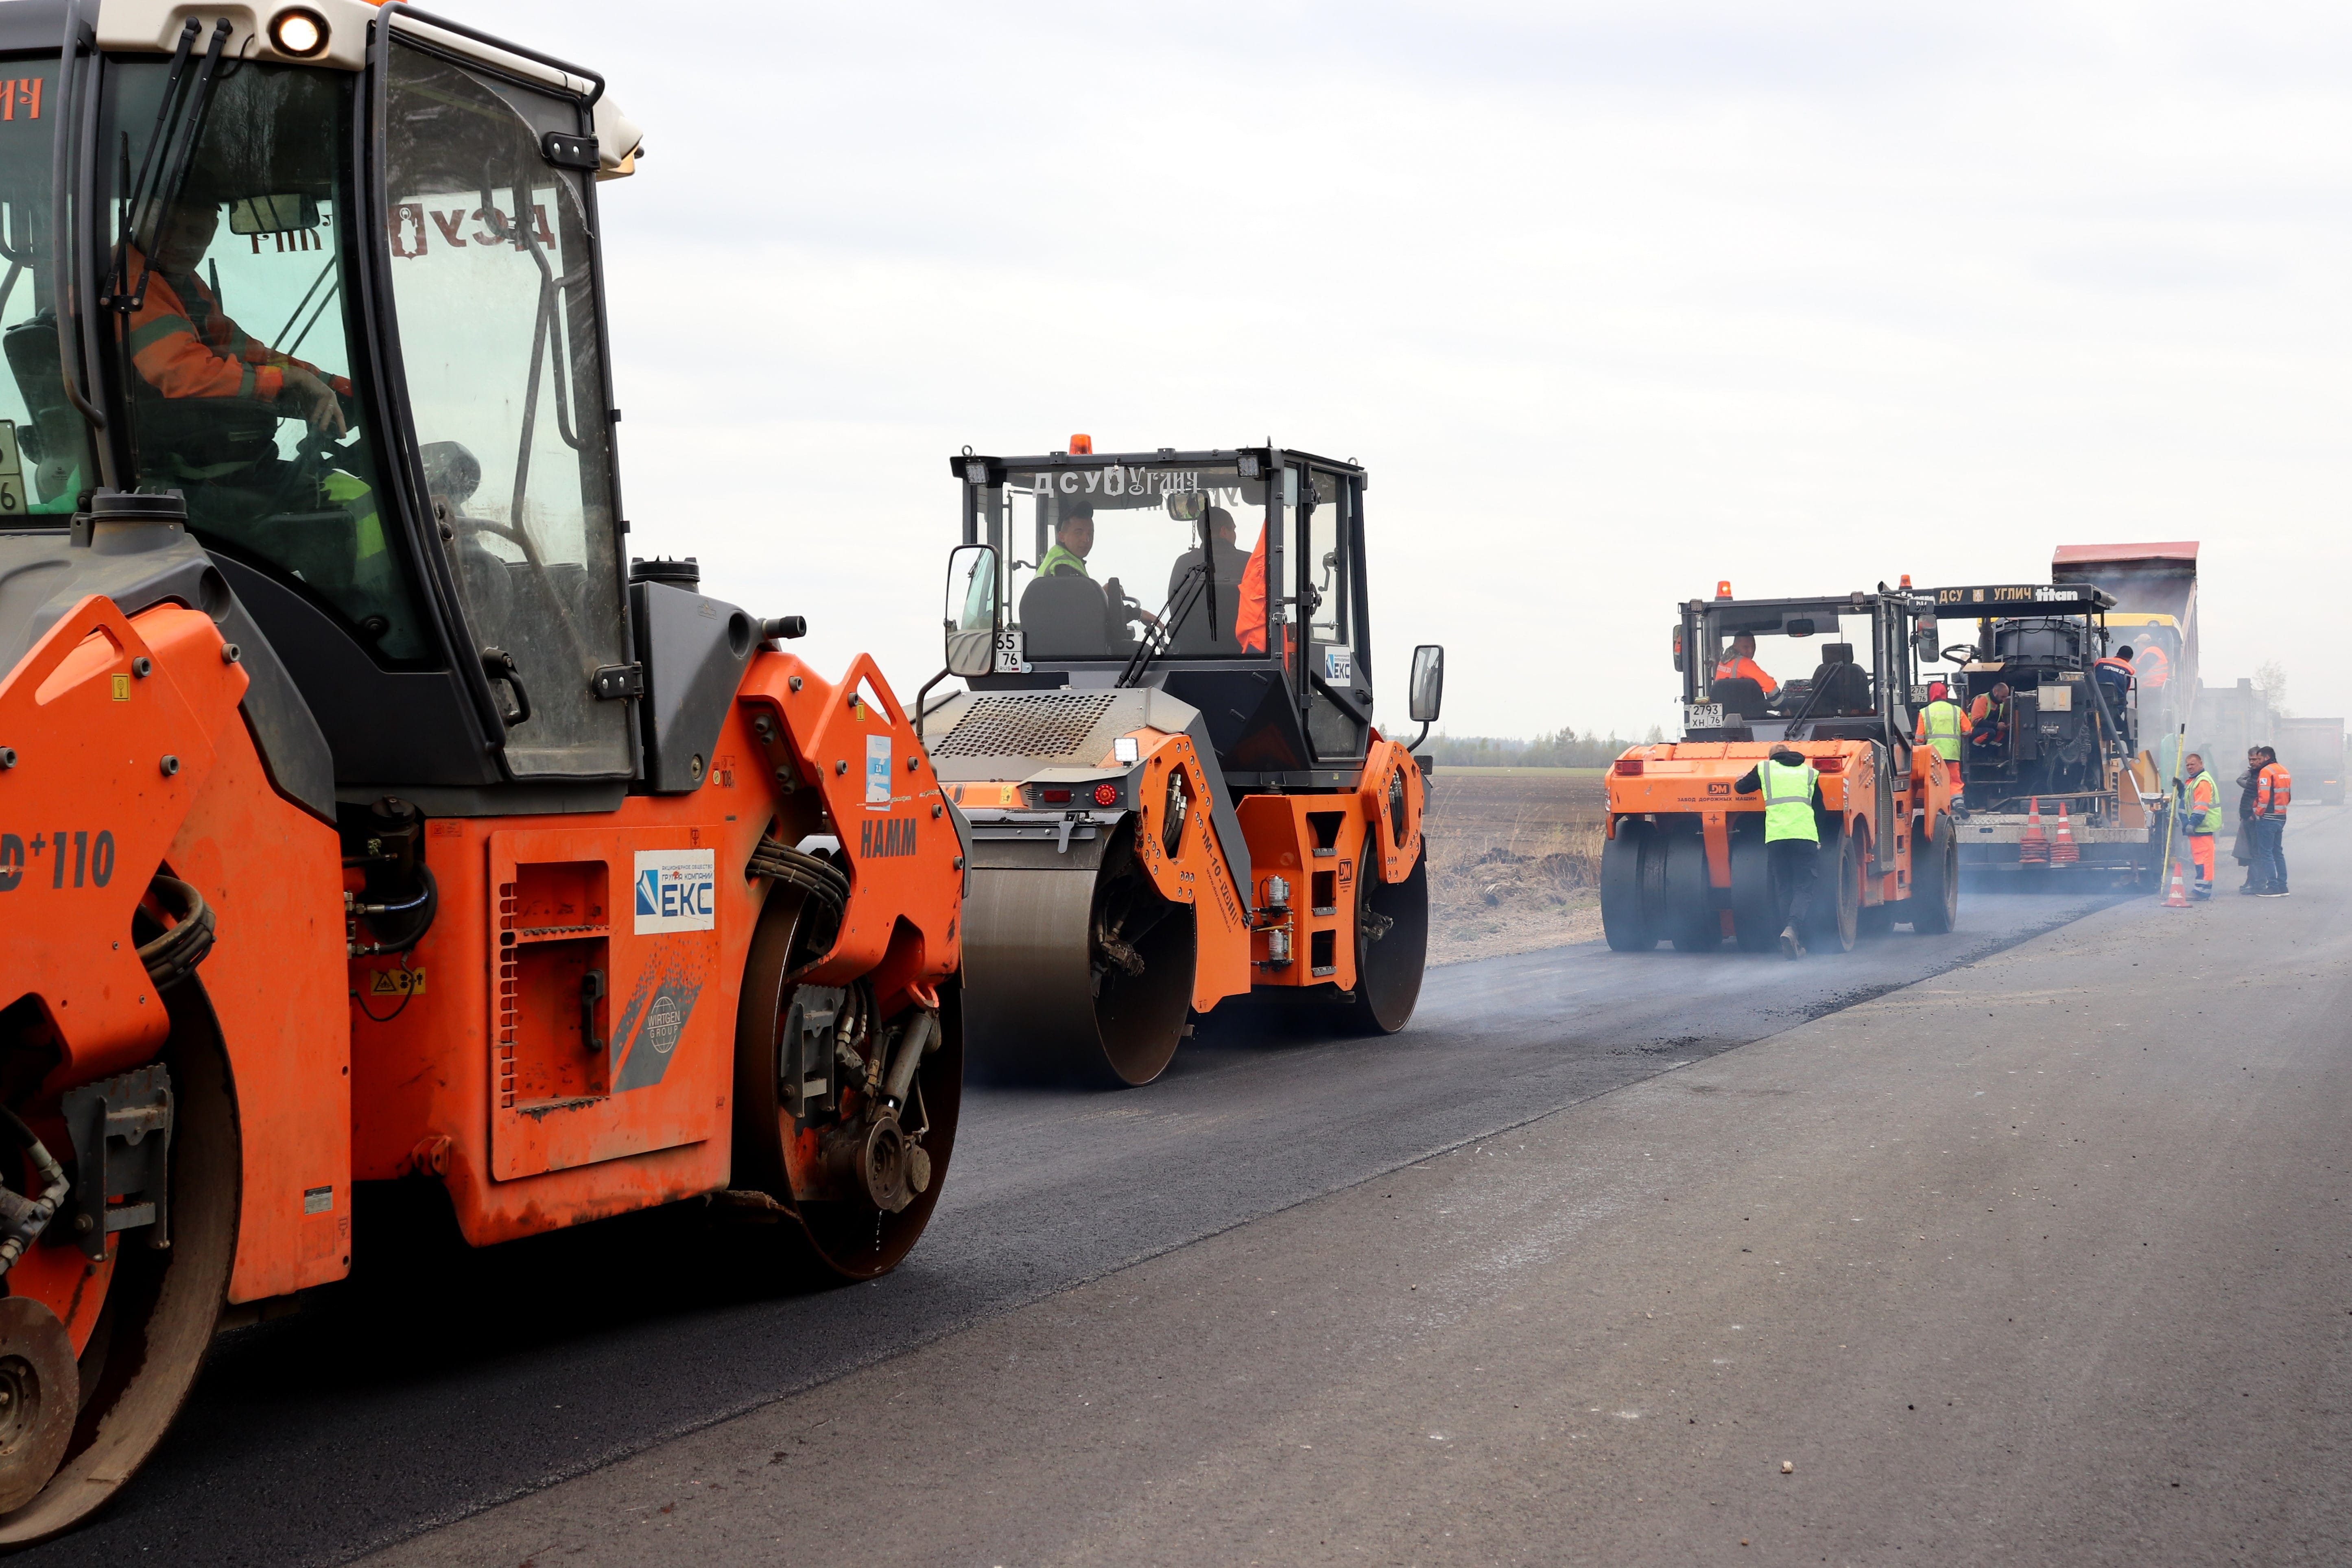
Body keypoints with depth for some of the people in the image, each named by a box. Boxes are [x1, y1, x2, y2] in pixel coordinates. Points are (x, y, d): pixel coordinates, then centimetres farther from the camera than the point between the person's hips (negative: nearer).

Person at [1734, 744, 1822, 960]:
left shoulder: (1764, 768, 16)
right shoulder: (1809, 772, 21)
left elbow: (1741, 788, 26)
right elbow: (1819, 808, 24)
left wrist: (1743, 779, 50)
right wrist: (1820, 841, 33)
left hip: (1775, 836, 0)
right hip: (1805, 836, 0)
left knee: (1784, 890, 8)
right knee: (1803, 889, -1)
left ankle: (1794, 942, 3)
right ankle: (1792, 929, -26)